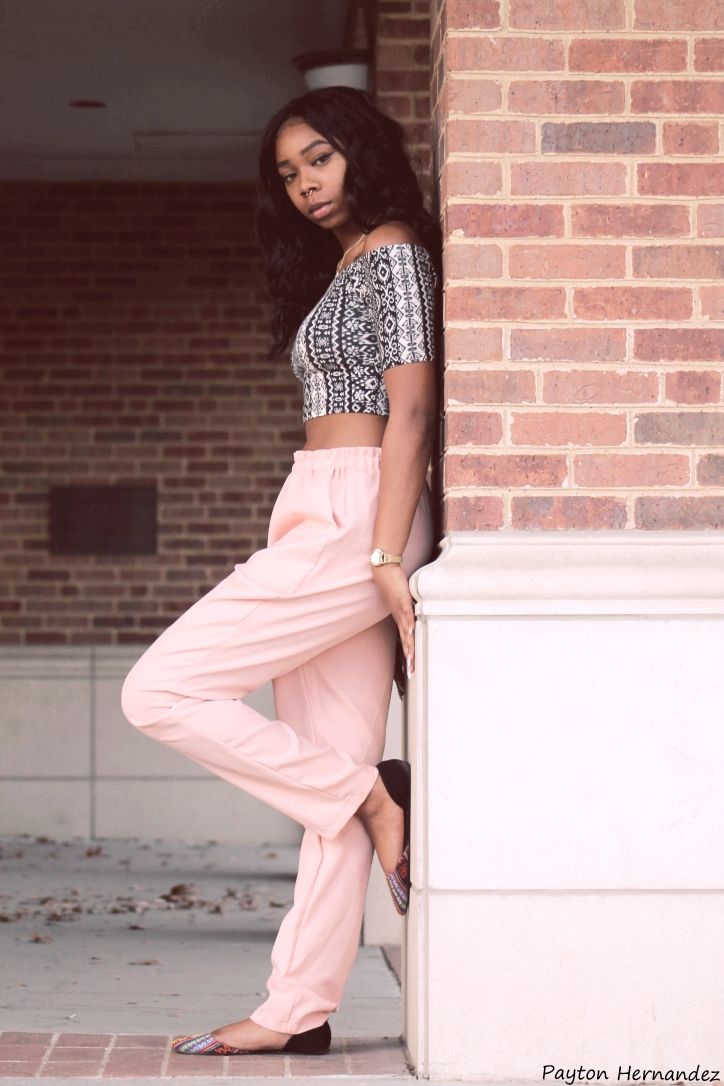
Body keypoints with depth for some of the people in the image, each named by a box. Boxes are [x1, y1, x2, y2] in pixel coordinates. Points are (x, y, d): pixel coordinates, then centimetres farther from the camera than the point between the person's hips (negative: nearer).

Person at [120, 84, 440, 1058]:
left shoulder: (393, 254, -4)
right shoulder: (341, 267, 24)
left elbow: (411, 411, -13)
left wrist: (387, 556, -20)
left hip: (350, 520, -9)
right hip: (333, 531, 9)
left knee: (160, 692, -11)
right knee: (333, 767, 3)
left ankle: (375, 797, -6)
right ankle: (299, 1011, 3)